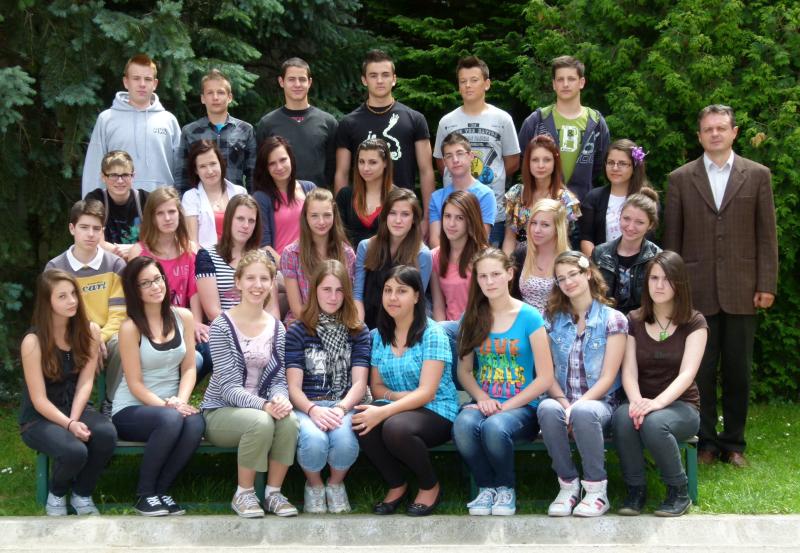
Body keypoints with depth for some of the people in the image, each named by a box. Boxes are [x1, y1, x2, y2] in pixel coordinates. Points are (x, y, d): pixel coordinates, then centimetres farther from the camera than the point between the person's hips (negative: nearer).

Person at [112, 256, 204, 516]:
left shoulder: (183, 317, 4)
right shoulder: (131, 328, -10)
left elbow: (189, 368, 4)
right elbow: (135, 385, -10)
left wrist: (181, 401, -13)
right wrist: (167, 405, -21)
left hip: (172, 407, 4)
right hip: (131, 410, -4)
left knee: (195, 423, -32)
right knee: (170, 419, -37)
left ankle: (161, 490, -12)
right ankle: (144, 494, -17)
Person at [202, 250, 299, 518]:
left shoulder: (277, 328, 6)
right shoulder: (222, 326, -10)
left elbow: (278, 379, 4)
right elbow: (228, 386, -16)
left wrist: (280, 399, -21)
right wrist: (263, 405, -31)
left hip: (261, 408, 4)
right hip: (220, 412, -4)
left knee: (289, 421, -29)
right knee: (260, 422, -35)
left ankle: (273, 491, -11)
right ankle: (243, 494, -14)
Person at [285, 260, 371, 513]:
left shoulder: (358, 332, 12)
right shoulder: (298, 331, 7)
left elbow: (359, 383, 3)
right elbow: (293, 386, -1)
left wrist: (341, 409, -18)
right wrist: (313, 410, -22)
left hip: (344, 405, 1)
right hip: (307, 406, -1)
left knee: (344, 439, -35)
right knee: (314, 440, -36)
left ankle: (336, 483, 0)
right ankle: (314, 485, 0)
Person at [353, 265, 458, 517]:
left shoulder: (432, 334, -9)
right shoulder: (381, 336, 9)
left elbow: (426, 392, -17)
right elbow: (376, 386, 11)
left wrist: (383, 412, -29)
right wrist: (396, 396, -13)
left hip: (437, 413, -5)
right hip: (397, 409, 5)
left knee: (395, 427, -36)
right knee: (360, 422, -28)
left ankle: (430, 486, -6)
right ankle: (396, 485, -3)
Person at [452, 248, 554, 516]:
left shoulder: (529, 317, -2)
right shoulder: (473, 318, 9)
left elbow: (545, 378, -5)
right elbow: (464, 370, 11)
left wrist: (505, 406, -12)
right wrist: (482, 398, -9)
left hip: (522, 406, -3)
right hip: (483, 403, 3)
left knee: (494, 427, -37)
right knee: (464, 424, -33)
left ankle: (506, 489, -7)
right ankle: (486, 487, -8)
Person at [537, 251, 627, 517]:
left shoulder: (613, 320, 2)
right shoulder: (553, 321, 12)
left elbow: (607, 377, -5)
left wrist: (576, 406, -18)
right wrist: (565, 404, -14)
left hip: (599, 402, -2)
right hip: (562, 400, 2)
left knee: (583, 412, -38)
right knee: (547, 409, -34)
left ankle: (596, 491, -22)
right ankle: (568, 485, -19)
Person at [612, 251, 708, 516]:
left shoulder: (694, 323, -1)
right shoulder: (634, 321, 7)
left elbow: (687, 373, -14)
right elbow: (629, 370, -4)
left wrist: (658, 402, -32)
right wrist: (637, 401, -26)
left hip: (681, 406, -2)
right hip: (644, 402, 2)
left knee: (654, 423, -37)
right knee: (623, 418, -35)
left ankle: (679, 492, -15)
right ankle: (635, 490, -16)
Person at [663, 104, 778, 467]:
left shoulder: (757, 176, 6)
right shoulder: (680, 179, 6)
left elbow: (767, 235, 4)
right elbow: (672, 238, 7)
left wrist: (767, 285, -2)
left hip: (741, 291, 0)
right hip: (697, 291, 0)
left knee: (737, 371, 5)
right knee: (700, 370, 3)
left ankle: (734, 443, 16)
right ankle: (705, 442, 13)